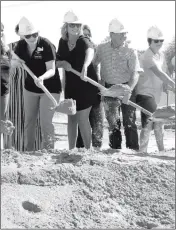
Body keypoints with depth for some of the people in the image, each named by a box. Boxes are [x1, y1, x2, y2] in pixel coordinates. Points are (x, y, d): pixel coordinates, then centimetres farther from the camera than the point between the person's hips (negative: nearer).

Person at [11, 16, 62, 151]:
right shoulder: (21, 45, -8)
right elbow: (13, 63, 4)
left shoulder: (46, 45, -24)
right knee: (29, 121, 14)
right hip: (30, 88, 6)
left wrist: (42, 78, -48)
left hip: (50, 88, -6)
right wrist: (17, 61, -21)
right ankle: (28, 151, 27)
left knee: (46, 122, -9)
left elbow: (51, 70, -27)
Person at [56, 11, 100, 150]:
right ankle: (71, 149, 19)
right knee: (71, 118, 11)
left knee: (82, 118, -8)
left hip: (86, 84, -6)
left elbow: (90, 52, -40)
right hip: (71, 85, 6)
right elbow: (57, 62, 9)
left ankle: (88, 149, 3)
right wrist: (63, 63, -16)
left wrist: (85, 66, -61)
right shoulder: (63, 42, 2)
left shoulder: (83, 41, -17)